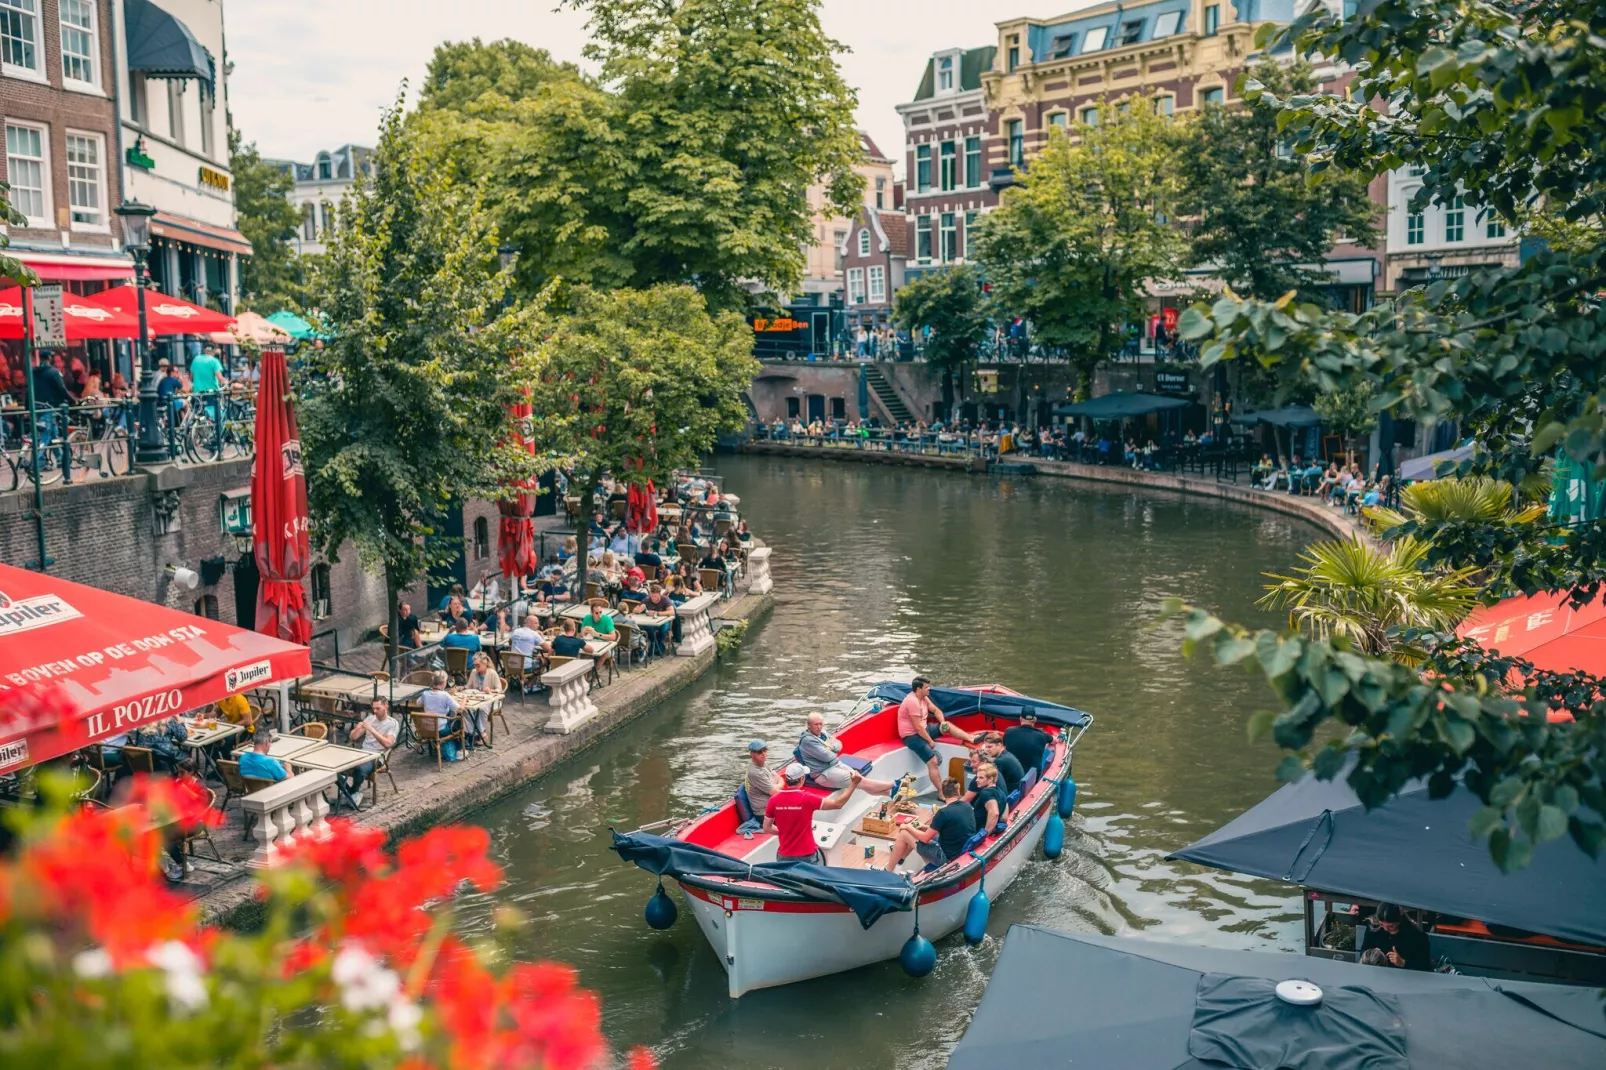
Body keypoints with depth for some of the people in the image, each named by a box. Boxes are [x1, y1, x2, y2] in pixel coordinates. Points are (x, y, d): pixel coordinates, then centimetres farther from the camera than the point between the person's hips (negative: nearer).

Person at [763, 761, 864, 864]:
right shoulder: (806, 799, -18)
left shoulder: (774, 800, -8)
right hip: (807, 855, -3)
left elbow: (767, 828, 1)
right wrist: (853, 784, -10)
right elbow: (837, 804, -12)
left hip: (784, 856, 3)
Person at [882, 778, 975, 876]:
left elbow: (925, 838, -12)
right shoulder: (967, 806, -1)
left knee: (904, 833, 5)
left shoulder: (944, 813, -23)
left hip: (948, 856, -8)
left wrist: (909, 827, 6)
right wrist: (929, 827, 16)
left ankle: (888, 872, 22)